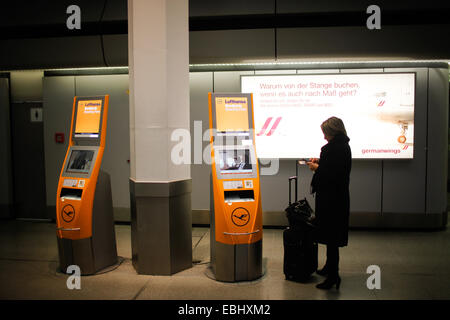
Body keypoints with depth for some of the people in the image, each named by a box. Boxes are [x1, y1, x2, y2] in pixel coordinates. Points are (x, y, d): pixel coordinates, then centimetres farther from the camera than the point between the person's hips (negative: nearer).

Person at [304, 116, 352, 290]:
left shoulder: (329, 149, -21)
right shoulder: (345, 146, 8)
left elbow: (326, 175, -25)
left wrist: (316, 168, -8)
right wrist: (321, 162, 12)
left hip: (330, 198, -10)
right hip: (341, 196, 10)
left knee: (330, 236, -1)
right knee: (334, 234, 20)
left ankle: (333, 275, 7)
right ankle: (330, 268, 35)